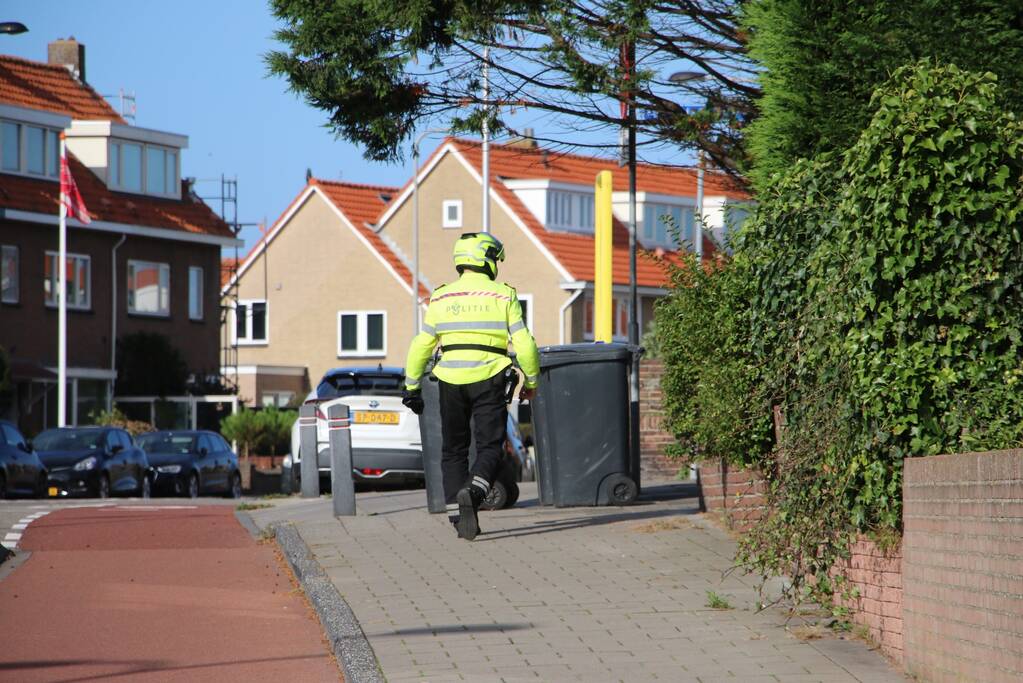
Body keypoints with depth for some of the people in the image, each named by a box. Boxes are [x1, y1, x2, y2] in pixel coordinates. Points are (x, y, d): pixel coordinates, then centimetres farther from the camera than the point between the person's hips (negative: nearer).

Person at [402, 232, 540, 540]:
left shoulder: (441, 298, 8)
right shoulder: (503, 296, 1)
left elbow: (421, 346, 10)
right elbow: (524, 344, -3)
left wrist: (412, 386, 18)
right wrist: (531, 381, 11)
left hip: (451, 381, 2)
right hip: (489, 379, -2)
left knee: (453, 450, 13)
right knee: (489, 446, 1)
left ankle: (457, 515, 6)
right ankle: (472, 492, -28)